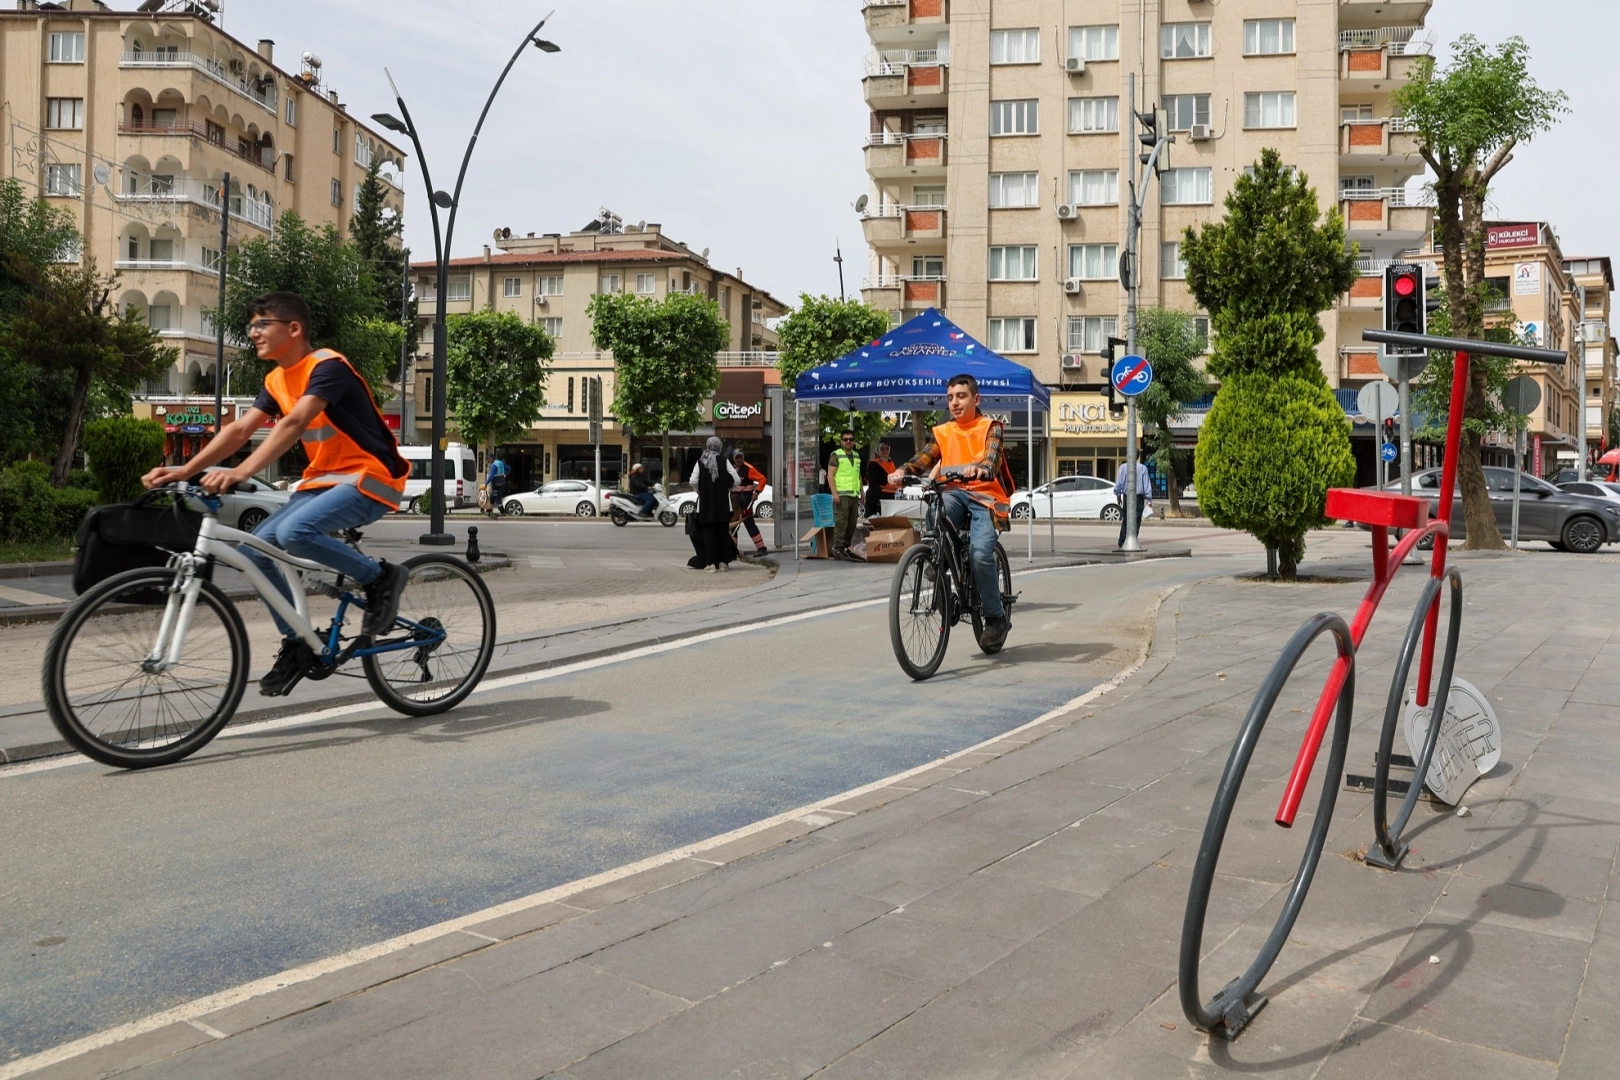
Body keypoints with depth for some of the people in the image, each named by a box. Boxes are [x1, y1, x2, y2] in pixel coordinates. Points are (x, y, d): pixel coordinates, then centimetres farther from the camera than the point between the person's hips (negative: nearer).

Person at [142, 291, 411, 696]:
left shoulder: (328, 366, -16)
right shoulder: (276, 380, 10)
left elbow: (294, 424, -30)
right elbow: (239, 430, 3)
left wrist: (241, 472, -40)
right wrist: (184, 470, -10)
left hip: (369, 478, -9)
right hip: (324, 479, 9)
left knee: (294, 532, -32)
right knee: (255, 549, -5)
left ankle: (380, 576, -10)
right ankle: (297, 645, 9)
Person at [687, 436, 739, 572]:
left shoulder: (700, 462, -2)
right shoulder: (724, 461, -3)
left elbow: (693, 481, -8)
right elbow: (736, 479, -6)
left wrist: (700, 491, 11)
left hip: (706, 503, 0)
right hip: (723, 503, 0)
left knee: (708, 532, 3)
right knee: (723, 531, 9)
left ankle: (710, 563, -4)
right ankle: (723, 562, 9)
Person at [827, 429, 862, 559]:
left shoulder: (856, 456, 19)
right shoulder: (836, 455, -2)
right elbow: (830, 475, -8)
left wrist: (862, 492, 22)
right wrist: (834, 493, -17)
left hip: (854, 495, 7)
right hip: (841, 495, -7)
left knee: (852, 524, 9)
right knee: (841, 522, -11)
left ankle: (847, 547, 16)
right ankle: (838, 549, -10)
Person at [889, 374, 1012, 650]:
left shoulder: (990, 427, 4)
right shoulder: (942, 432, 14)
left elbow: (992, 459, -15)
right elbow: (925, 458, -3)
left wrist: (980, 469, -39)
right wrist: (903, 470, -25)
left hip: (985, 495, -3)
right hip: (955, 493, 3)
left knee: (980, 553, -23)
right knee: (935, 509, -35)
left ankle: (996, 617, -4)